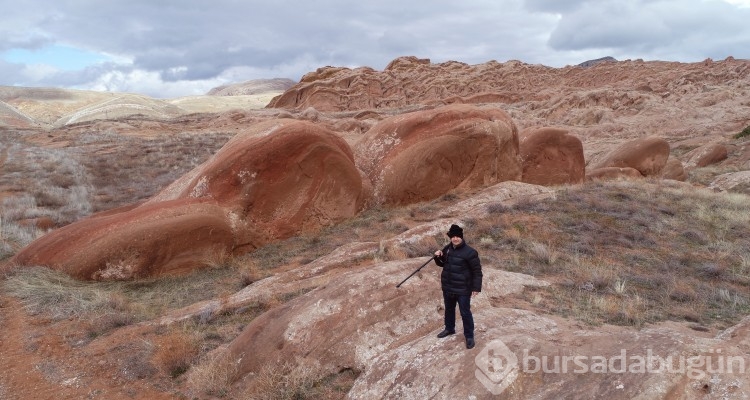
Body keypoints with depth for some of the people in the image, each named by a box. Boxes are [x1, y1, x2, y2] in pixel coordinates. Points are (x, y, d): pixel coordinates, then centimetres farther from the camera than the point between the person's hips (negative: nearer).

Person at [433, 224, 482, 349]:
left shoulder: (469, 252, -18)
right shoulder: (447, 249, 2)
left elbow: (477, 271, -14)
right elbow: (442, 263, 17)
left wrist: (476, 287, -18)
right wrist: (438, 257, -5)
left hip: (463, 289, -6)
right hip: (447, 287, 6)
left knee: (465, 313, 2)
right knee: (449, 309, 23)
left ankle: (469, 336, 17)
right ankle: (449, 328, 44)